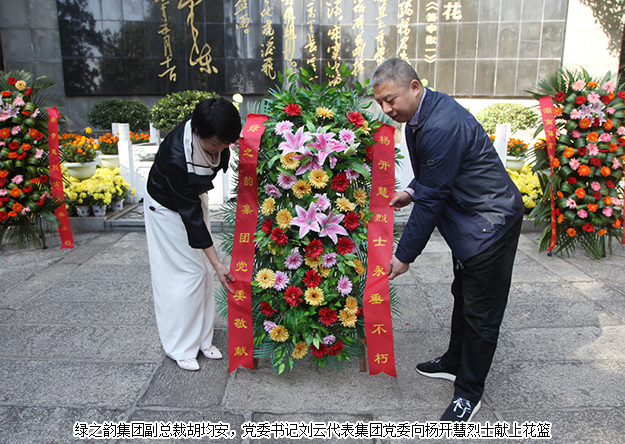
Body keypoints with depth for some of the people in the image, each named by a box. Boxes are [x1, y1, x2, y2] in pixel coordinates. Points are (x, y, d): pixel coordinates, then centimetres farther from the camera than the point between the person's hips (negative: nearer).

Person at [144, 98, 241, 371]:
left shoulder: (215, 136, -22)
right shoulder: (176, 156, -39)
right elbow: (189, 213, -34)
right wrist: (217, 263, -32)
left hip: (194, 197, 6)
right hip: (167, 207, -6)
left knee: (202, 272, 8)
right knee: (186, 273, -5)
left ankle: (201, 339, 21)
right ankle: (180, 348, 11)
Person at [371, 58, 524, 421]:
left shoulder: (443, 126, -29)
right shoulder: (418, 114, 3)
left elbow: (431, 199, -26)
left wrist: (405, 256, -18)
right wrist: (412, 190, 2)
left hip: (491, 221, -10)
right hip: (468, 218, 10)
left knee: (481, 311, 2)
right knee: (463, 296, 22)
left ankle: (469, 393, 18)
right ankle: (455, 363, 40)